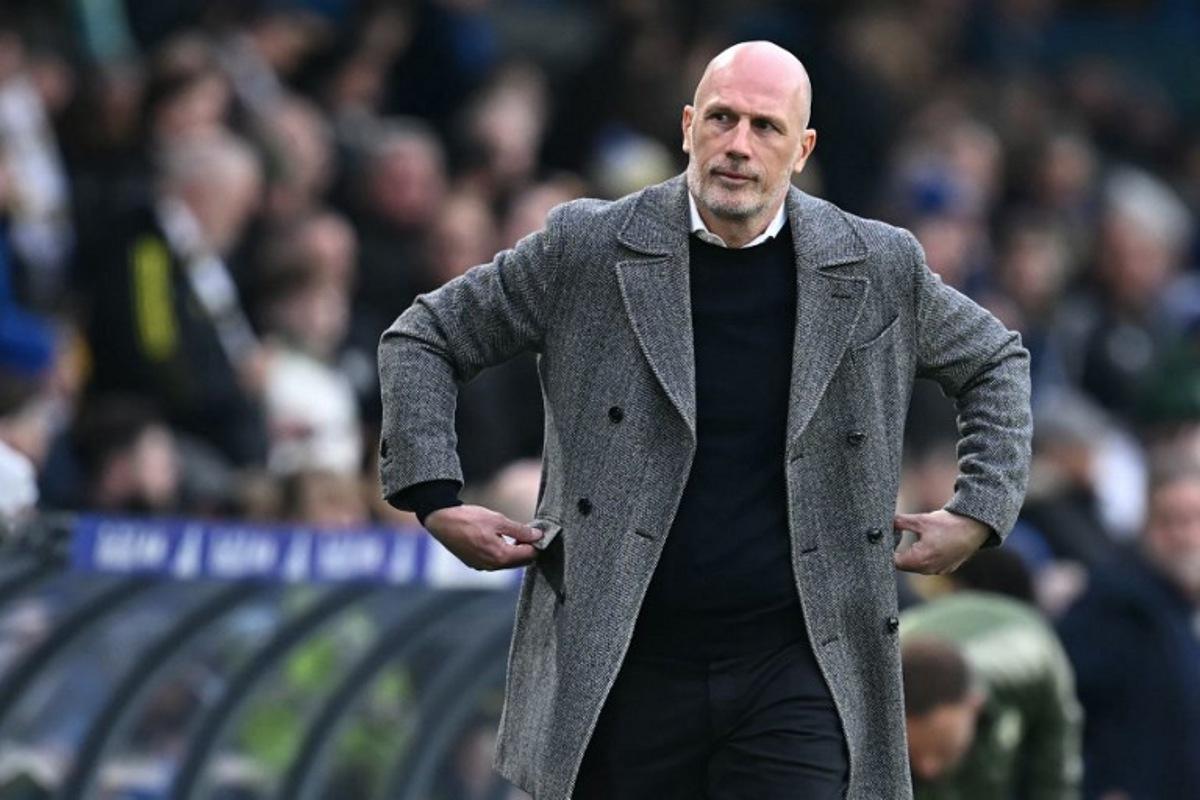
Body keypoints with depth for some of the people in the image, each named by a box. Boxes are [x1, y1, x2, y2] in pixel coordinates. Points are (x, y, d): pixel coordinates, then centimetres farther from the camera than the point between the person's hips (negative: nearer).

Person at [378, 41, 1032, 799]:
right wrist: (435, 500, -1)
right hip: (628, 670, 0)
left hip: (795, 672, 0)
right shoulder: (590, 248, -1)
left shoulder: (878, 269, 3)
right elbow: (423, 339, 8)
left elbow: (996, 363, 21)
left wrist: (979, 512, 9)